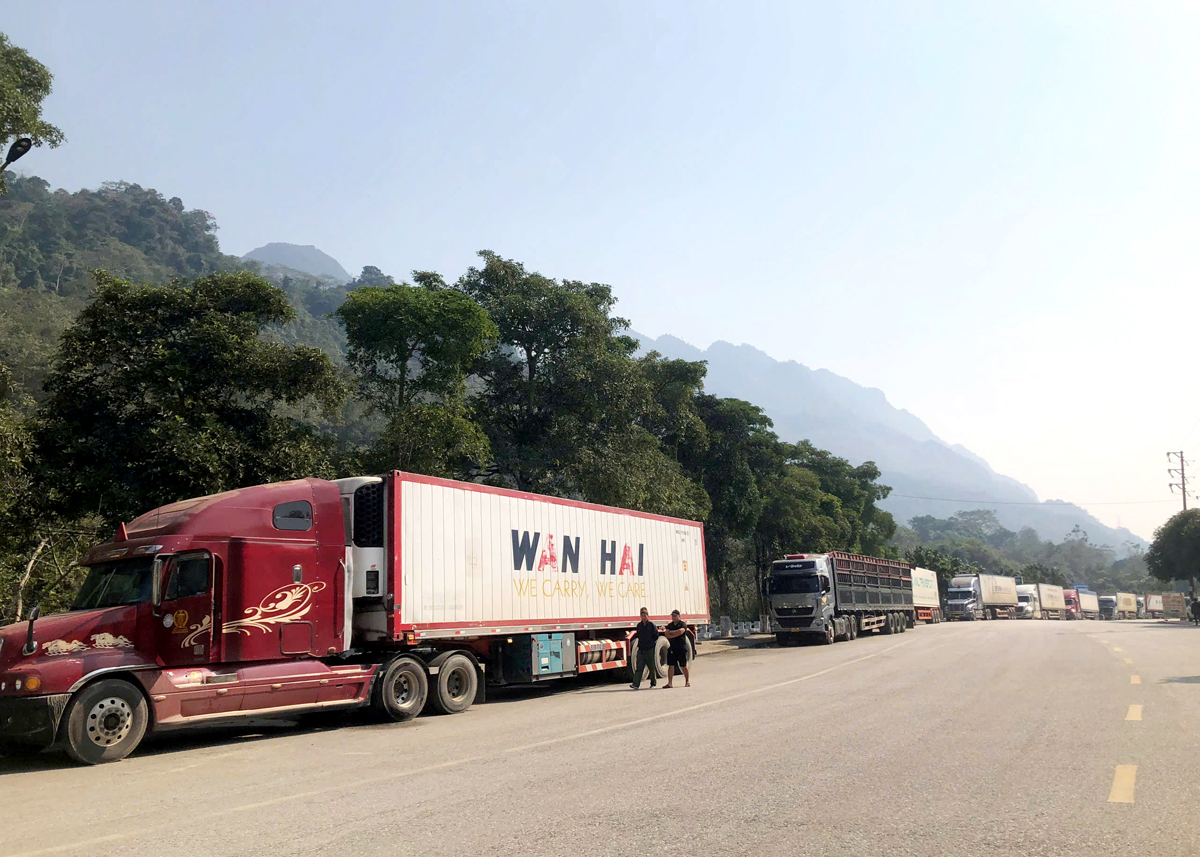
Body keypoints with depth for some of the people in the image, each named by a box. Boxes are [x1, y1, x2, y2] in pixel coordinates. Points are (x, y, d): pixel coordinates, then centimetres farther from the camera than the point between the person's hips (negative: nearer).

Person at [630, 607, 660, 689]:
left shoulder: (652, 625, -4)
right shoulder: (639, 625, 9)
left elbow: (656, 636, -3)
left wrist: (651, 643, -6)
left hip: (650, 649, -3)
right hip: (641, 649, 3)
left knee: (652, 667, 8)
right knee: (639, 667, -5)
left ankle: (653, 683, 24)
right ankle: (636, 684, -13)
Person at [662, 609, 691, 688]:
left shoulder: (682, 624, -1)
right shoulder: (669, 625, 14)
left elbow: (680, 631, -19)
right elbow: (666, 635, 1)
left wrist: (671, 632, -6)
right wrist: (676, 634, -11)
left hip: (681, 648, -4)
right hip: (672, 648, 4)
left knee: (683, 666, 4)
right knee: (671, 665, -1)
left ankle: (687, 681, 19)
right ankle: (669, 683, 0)